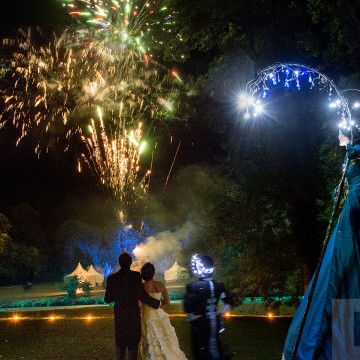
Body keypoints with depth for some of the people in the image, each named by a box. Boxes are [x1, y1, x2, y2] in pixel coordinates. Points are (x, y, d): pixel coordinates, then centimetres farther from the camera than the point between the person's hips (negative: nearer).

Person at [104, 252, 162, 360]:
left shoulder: (111, 278, -3)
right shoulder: (136, 275, -12)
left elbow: (107, 299, 1)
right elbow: (142, 295, -17)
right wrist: (157, 303, -5)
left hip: (119, 315, 3)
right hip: (133, 314, -3)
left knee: (120, 342, 17)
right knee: (133, 342, 9)